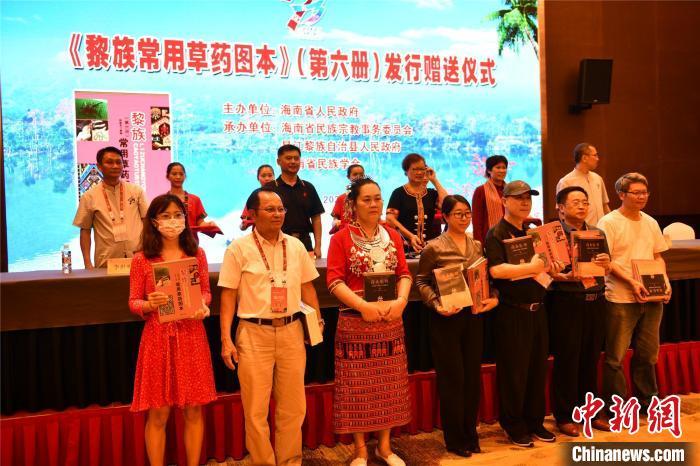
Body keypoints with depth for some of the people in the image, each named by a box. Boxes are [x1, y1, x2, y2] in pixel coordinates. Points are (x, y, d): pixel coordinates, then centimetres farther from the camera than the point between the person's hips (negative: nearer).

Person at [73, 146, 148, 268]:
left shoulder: (136, 191, 4)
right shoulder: (89, 197, 2)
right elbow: (85, 230, 5)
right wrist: (87, 263, -1)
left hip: (138, 259, 1)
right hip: (106, 263, -1)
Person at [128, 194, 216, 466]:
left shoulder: (197, 254, 4)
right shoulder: (141, 260, -2)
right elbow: (133, 303, 0)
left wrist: (203, 306, -12)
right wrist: (149, 305, -21)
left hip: (191, 335, 2)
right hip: (158, 337, -2)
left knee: (194, 410, 9)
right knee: (158, 414, 5)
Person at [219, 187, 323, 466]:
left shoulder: (295, 246, 8)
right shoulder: (239, 249, -4)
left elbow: (307, 286, 14)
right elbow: (228, 295, -4)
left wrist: (318, 320, 8)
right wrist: (226, 339, -9)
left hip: (292, 331, 4)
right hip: (254, 334, -3)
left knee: (293, 406, 12)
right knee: (256, 409, 5)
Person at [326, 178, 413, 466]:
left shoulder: (393, 236, 9)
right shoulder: (341, 238, -5)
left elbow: (404, 273, 6)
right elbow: (334, 281, -11)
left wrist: (401, 300, -13)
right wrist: (363, 305, -21)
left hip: (390, 321, 4)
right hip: (355, 322, -4)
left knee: (389, 384, 11)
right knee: (358, 385, 4)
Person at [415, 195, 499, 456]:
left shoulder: (477, 246, 9)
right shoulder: (434, 247, -8)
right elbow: (421, 282, -7)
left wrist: (494, 298, -4)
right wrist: (437, 305, -21)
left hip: (474, 316, 5)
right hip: (446, 319, -5)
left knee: (473, 376, 11)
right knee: (452, 378, 2)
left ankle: (470, 435, 27)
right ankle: (455, 440, 16)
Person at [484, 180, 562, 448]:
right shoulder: (496, 234, -10)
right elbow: (496, 270, -25)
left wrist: (551, 268, 3)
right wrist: (531, 267, -28)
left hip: (537, 309, 7)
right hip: (512, 312, -7)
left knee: (538, 368, 13)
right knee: (514, 371, 2)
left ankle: (535, 422, 26)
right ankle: (514, 427, 16)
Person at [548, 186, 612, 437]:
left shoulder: (598, 233, 15)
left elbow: (606, 271, 16)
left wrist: (606, 264, -6)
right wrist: (564, 277, -25)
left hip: (595, 301, 5)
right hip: (566, 301, -5)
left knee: (591, 358, 11)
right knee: (566, 359, 0)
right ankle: (564, 416, 12)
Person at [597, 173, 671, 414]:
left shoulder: (651, 223, 13)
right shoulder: (609, 222, -7)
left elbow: (658, 257, 19)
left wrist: (665, 281, 2)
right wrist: (631, 282, -20)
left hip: (652, 298, 6)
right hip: (621, 299, -6)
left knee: (648, 353, 16)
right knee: (615, 357, 1)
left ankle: (647, 400, 31)